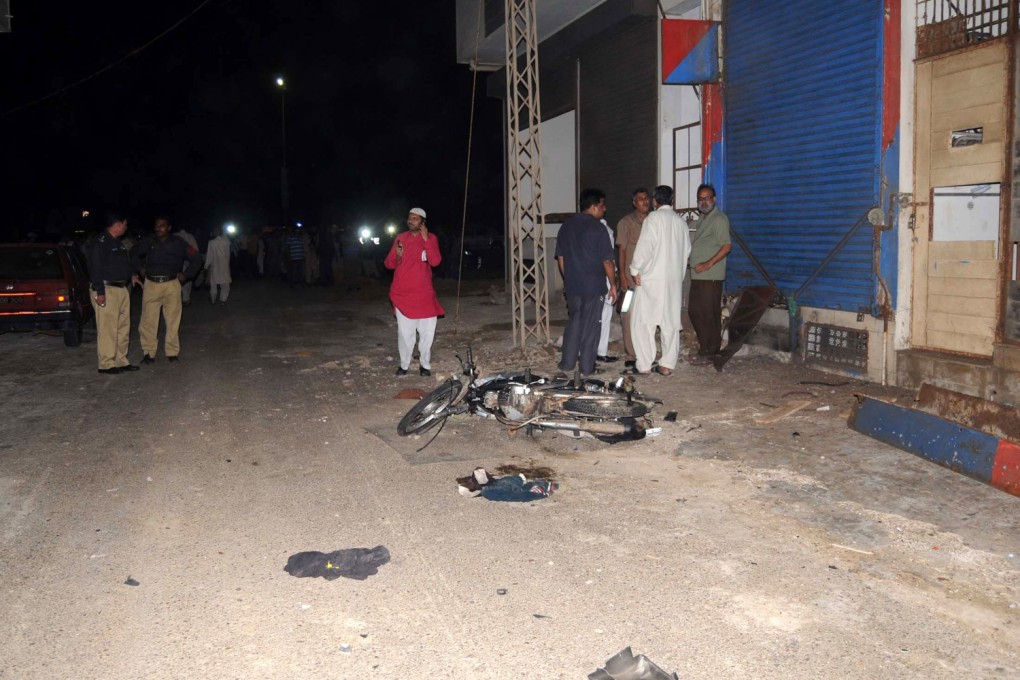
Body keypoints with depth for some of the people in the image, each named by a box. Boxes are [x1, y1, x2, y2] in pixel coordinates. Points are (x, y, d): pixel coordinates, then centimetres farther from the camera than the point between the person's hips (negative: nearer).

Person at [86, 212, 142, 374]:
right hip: (107, 290, -10)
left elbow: (128, 260, 32)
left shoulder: (118, 243, 17)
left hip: (122, 289, 10)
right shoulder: (100, 243, -13)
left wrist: (133, 274, 15)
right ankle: (106, 364, -2)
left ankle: (120, 361, 21)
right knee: (107, 329, -7)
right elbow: (95, 268, -19)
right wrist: (100, 292, -23)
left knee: (123, 328, 13)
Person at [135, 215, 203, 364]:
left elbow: (196, 260, 11)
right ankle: (149, 353, 6)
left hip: (171, 285, -1)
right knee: (148, 320, -3)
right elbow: (134, 256, 25)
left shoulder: (178, 243, 4)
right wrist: (140, 270, 15)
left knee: (173, 320, 0)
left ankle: (172, 352, 11)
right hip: (151, 285, 1)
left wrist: (184, 274, 6)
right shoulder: (148, 243, 8)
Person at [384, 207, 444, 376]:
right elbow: (389, 264, 6)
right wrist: (397, 256, -16)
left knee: (427, 331, 3)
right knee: (405, 332, -1)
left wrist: (426, 239, -16)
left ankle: (425, 364, 16)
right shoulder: (400, 239, 4)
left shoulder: (431, 238, 3)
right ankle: (404, 364, 10)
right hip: (403, 293, 0)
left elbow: (435, 262, -11)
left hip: (424, 293, 0)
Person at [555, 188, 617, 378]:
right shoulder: (597, 228, -12)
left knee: (573, 323, 16)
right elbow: (607, 261, -12)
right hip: (594, 286, -5)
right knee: (590, 326, 4)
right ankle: (587, 368, 9)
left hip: (572, 285, 5)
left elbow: (561, 258, 11)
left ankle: (567, 364, 18)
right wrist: (613, 285, -1)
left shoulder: (566, 226, 6)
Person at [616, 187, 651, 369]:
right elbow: (622, 250, -2)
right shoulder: (626, 222, 1)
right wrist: (622, 276, -8)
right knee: (630, 317, -5)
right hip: (631, 277, -4)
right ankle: (630, 356, 1)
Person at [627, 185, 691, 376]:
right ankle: (667, 365, 10)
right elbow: (686, 250, 10)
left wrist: (635, 270, -6)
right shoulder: (681, 222, 9)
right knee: (670, 322, 9)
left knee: (643, 322, 0)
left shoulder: (654, 218, -8)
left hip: (652, 278, -5)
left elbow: (644, 246, -15)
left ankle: (644, 365, -1)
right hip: (675, 281, 6)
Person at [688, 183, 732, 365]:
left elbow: (727, 246, -18)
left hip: (710, 276, -10)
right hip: (698, 276, 10)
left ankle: (708, 353, 1)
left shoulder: (719, 219, -9)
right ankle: (705, 350, 21)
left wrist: (708, 264, -21)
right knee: (694, 311, 12)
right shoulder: (703, 219, 19)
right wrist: (696, 264, 13)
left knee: (708, 315, -6)